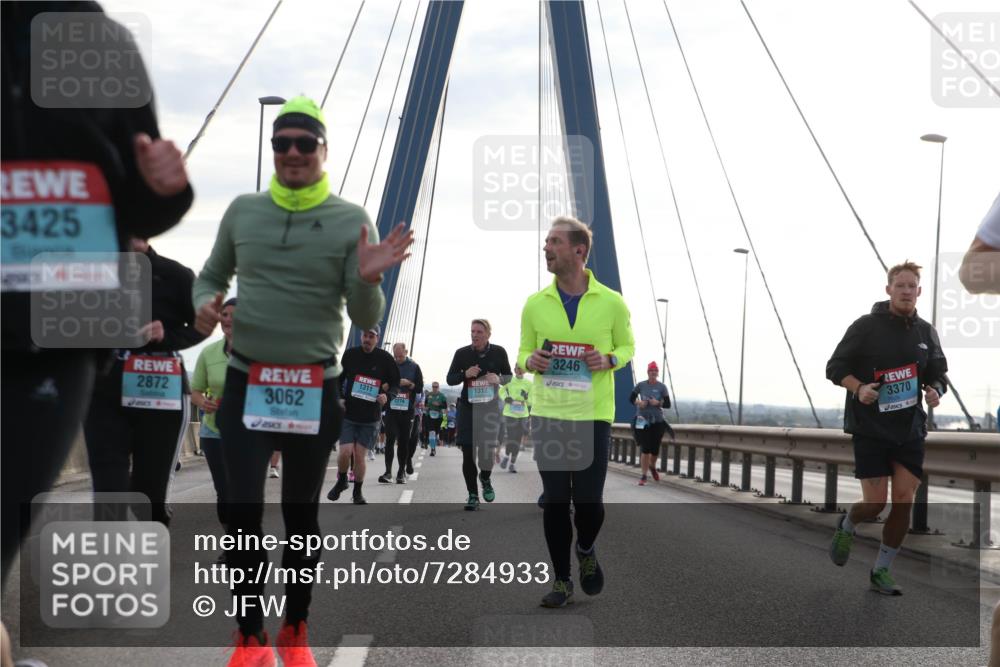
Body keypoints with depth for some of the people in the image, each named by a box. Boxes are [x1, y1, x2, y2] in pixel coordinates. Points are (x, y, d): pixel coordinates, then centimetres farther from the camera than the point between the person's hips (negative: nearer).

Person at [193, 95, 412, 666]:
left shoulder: (351, 221, -4)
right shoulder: (243, 211, 3)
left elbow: (367, 320, -6)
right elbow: (211, 276, 15)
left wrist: (368, 281, -27)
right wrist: (204, 303, -8)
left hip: (315, 390, -1)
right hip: (246, 384, 1)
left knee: (302, 515, 10)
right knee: (243, 512, -3)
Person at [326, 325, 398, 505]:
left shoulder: (385, 358, -3)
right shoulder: (350, 355, 0)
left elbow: (395, 384, 4)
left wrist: (387, 396, -16)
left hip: (370, 416, -1)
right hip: (348, 413, 1)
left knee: (360, 456, 0)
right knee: (345, 452, -11)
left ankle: (358, 492, 20)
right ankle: (341, 481, 20)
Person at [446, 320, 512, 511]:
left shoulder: (499, 352, -3)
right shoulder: (462, 353, -3)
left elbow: (508, 376, 9)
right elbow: (450, 379, 3)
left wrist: (499, 379, -14)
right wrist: (465, 374, -17)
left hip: (490, 407, -1)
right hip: (468, 407, 1)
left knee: (487, 449, -9)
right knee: (468, 452, -1)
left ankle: (485, 479, 26)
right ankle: (473, 495, 13)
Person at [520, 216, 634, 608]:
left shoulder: (611, 303, -1)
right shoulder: (535, 304, 3)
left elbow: (627, 345, 11)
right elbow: (524, 351, 13)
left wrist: (610, 359, -11)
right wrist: (530, 361, -10)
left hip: (593, 415, -1)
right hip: (547, 414, 2)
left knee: (588, 499, -2)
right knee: (555, 501, 2)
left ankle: (586, 550, 32)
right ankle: (561, 581, 15)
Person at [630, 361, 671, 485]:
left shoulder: (662, 387, -2)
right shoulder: (641, 385, -1)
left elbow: (668, 404, -2)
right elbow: (631, 398, 9)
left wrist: (658, 402, -21)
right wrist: (638, 402, -12)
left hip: (657, 421, 1)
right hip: (643, 420, -1)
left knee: (655, 448, 3)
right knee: (646, 448, -8)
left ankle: (652, 466, 37)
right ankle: (644, 476, 2)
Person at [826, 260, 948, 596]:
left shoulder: (926, 332, 8)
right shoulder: (866, 326, -6)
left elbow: (938, 375, 18)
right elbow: (835, 367, -4)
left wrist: (935, 391, -5)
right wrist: (858, 388, -22)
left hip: (910, 430, 4)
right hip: (870, 428, -4)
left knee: (904, 502, -2)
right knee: (875, 503, -7)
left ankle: (881, 571, 15)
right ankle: (846, 527, 29)